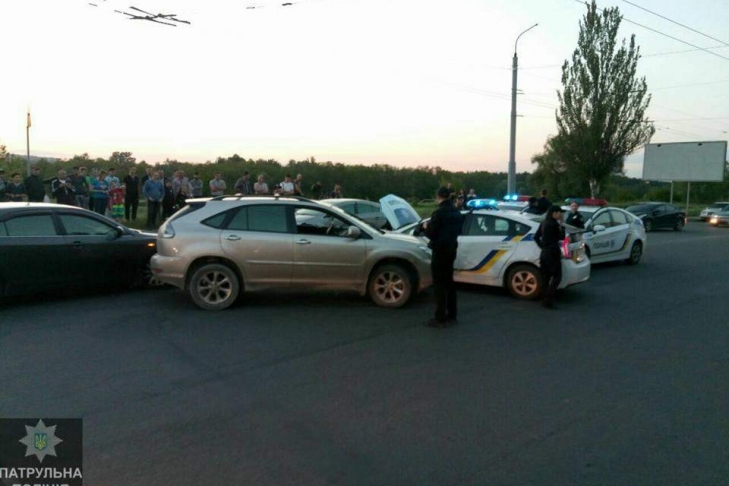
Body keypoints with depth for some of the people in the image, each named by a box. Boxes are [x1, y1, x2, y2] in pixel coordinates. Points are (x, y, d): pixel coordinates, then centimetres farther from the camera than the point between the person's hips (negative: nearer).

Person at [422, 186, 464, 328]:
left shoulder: (439, 212, -18)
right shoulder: (457, 213, 8)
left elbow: (431, 233, -18)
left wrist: (426, 227, 4)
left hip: (440, 250, -8)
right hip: (451, 249, 8)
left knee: (439, 284, -3)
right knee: (449, 282, 17)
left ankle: (440, 318, -1)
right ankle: (452, 315, 24)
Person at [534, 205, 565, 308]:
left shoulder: (543, 223, 11)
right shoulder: (554, 224, -14)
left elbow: (536, 237, 14)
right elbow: (562, 237, -5)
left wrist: (542, 246, 14)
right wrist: (561, 224, -2)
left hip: (545, 252, 9)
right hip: (553, 252, -9)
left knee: (546, 276, 11)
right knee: (557, 277, -5)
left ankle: (545, 299, 15)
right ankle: (548, 300, -12)